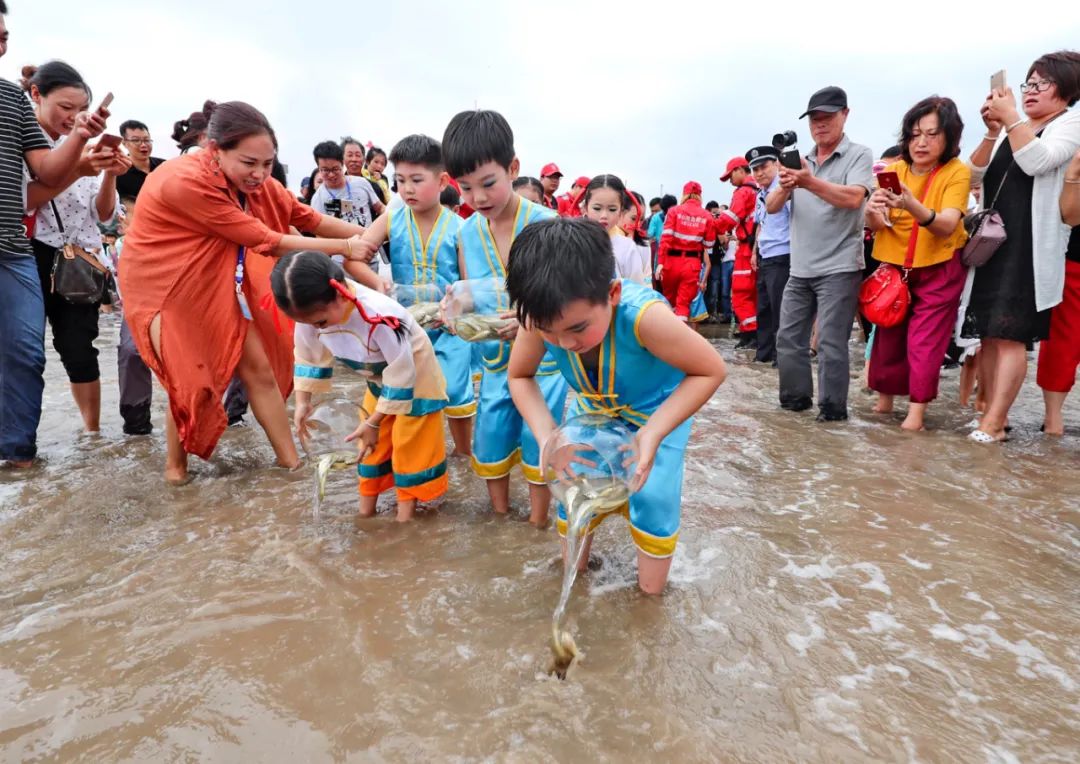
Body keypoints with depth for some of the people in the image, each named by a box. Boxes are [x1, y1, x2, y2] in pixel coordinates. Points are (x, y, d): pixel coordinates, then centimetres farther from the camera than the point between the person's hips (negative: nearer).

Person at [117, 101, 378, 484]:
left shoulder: (254, 179, -12)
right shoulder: (184, 183, -32)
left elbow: (313, 219, -10)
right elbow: (267, 241, -31)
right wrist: (344, 248, -26)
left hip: (217, 284, 6)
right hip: (163, 285, -6)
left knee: (260, 370, 1)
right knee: (191, 383, -6)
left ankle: (291, 462, 11)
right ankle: (175, 465, 20)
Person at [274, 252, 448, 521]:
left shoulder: (380, 317, -41)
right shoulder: (312, 312, -22)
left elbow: (401, 374, -30)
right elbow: (309, 356, -1)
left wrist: (374, 421, -23)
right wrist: (302, 403, -5)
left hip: (416, 380, -6)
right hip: (379, 382, 6)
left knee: (410, 447, 1)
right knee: (372, 444, 12)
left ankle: (406, 512, 16)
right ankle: (366, 509, 27)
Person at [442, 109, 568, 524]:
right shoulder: (467, 233, 0)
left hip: (543, 354, -4)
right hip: (495, 357, 5)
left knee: (538, 440, 7)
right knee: (490, 439, 14)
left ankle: (537, 525, 28)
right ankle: (500, 515, 37)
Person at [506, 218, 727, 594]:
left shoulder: (644, 316, -44)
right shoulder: (541, 318, -32)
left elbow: (711, 371, -30)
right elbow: (519, 377, -11)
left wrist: (653, 433, -37)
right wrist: (547, 434, -27)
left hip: (660, 411, -3)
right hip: (593, 409, 4)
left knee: (652, 496, -8)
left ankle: (650, 593, 19)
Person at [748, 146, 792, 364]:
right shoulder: (761, 194, 14)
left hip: (781, 258, -9)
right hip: (765, 259, 9)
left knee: (780, 309, -4)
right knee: (763, 307, 15)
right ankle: (764, 352, 25)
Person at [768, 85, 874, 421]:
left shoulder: (859, 155, -1)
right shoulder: (800, 162, 13)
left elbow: (853, 198, -19)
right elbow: (771, 207, 5)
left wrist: (809, 182, -32)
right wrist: (785, 186, -18)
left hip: (839, 268, -5)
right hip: (799, 268, 6)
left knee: (831, 342, -6)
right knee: (788, 337, 8)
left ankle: (833, 407, 4)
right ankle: (796, 396, 21)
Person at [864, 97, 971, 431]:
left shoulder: (957, 172, -14)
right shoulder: (894, 170, -5)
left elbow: (947, 226, -29)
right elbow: (875, 226, -14)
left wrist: (912, 206, -47)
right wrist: (872, 211, -38)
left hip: (940, 268, -3)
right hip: (894, 265, 3)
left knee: (925, 341, -5)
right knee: (888, 334, 7)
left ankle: (916, 413, 1)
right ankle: (884, 400, 22)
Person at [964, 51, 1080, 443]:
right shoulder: (1012, 129, 19)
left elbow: (1037, 162, -15)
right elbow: (975, 177, 9)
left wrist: (1010, 117, -11)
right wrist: (992, 131, -3)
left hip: (1030, 248, -6)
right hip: (990, 243, 6)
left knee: (1010, 334, -10)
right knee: (987, 334, 5)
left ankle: (993, 422, -10)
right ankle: (995, 412, 13)